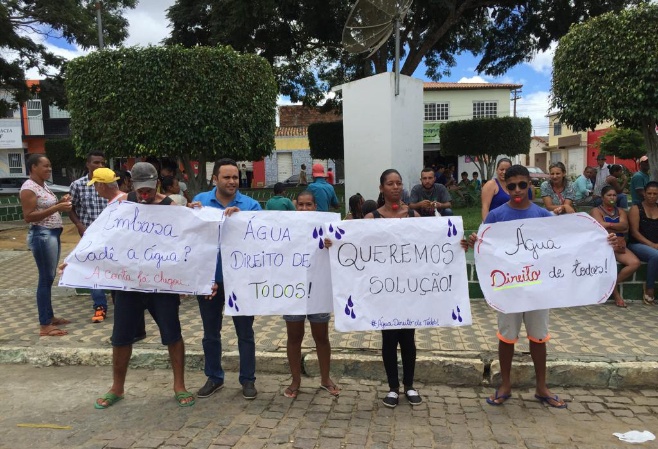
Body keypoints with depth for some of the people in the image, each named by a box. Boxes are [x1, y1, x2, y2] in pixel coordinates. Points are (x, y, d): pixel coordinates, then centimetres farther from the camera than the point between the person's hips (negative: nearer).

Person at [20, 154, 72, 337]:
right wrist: (57, 208, -24)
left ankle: (49, 316, 25)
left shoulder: (43, 185, 14)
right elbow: (28, 216, -20)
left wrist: (60, 202, 7)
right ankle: (44, 326, -1)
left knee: (49, 277, 14)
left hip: (53, 234, 10)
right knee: (46, 278, -7)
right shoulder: (28, 188, -14)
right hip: (42, 235, -10)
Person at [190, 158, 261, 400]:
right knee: (210, 333, 15)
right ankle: (214, 377, 32)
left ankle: (247, 379, 23)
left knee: (245, 332, 8)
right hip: (209, 278, 2)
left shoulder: (250, 205, -3)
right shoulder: (200, 200, 2)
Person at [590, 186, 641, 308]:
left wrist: (609, 225, -12)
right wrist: (620, 229, -3)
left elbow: (624, 225, 1)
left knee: (635, 263, -22)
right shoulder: (596, 211, 6)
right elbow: (601, 228, -10)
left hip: (619, 246, 5)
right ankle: (615, 293, -13)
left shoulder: (620, 211, 21)